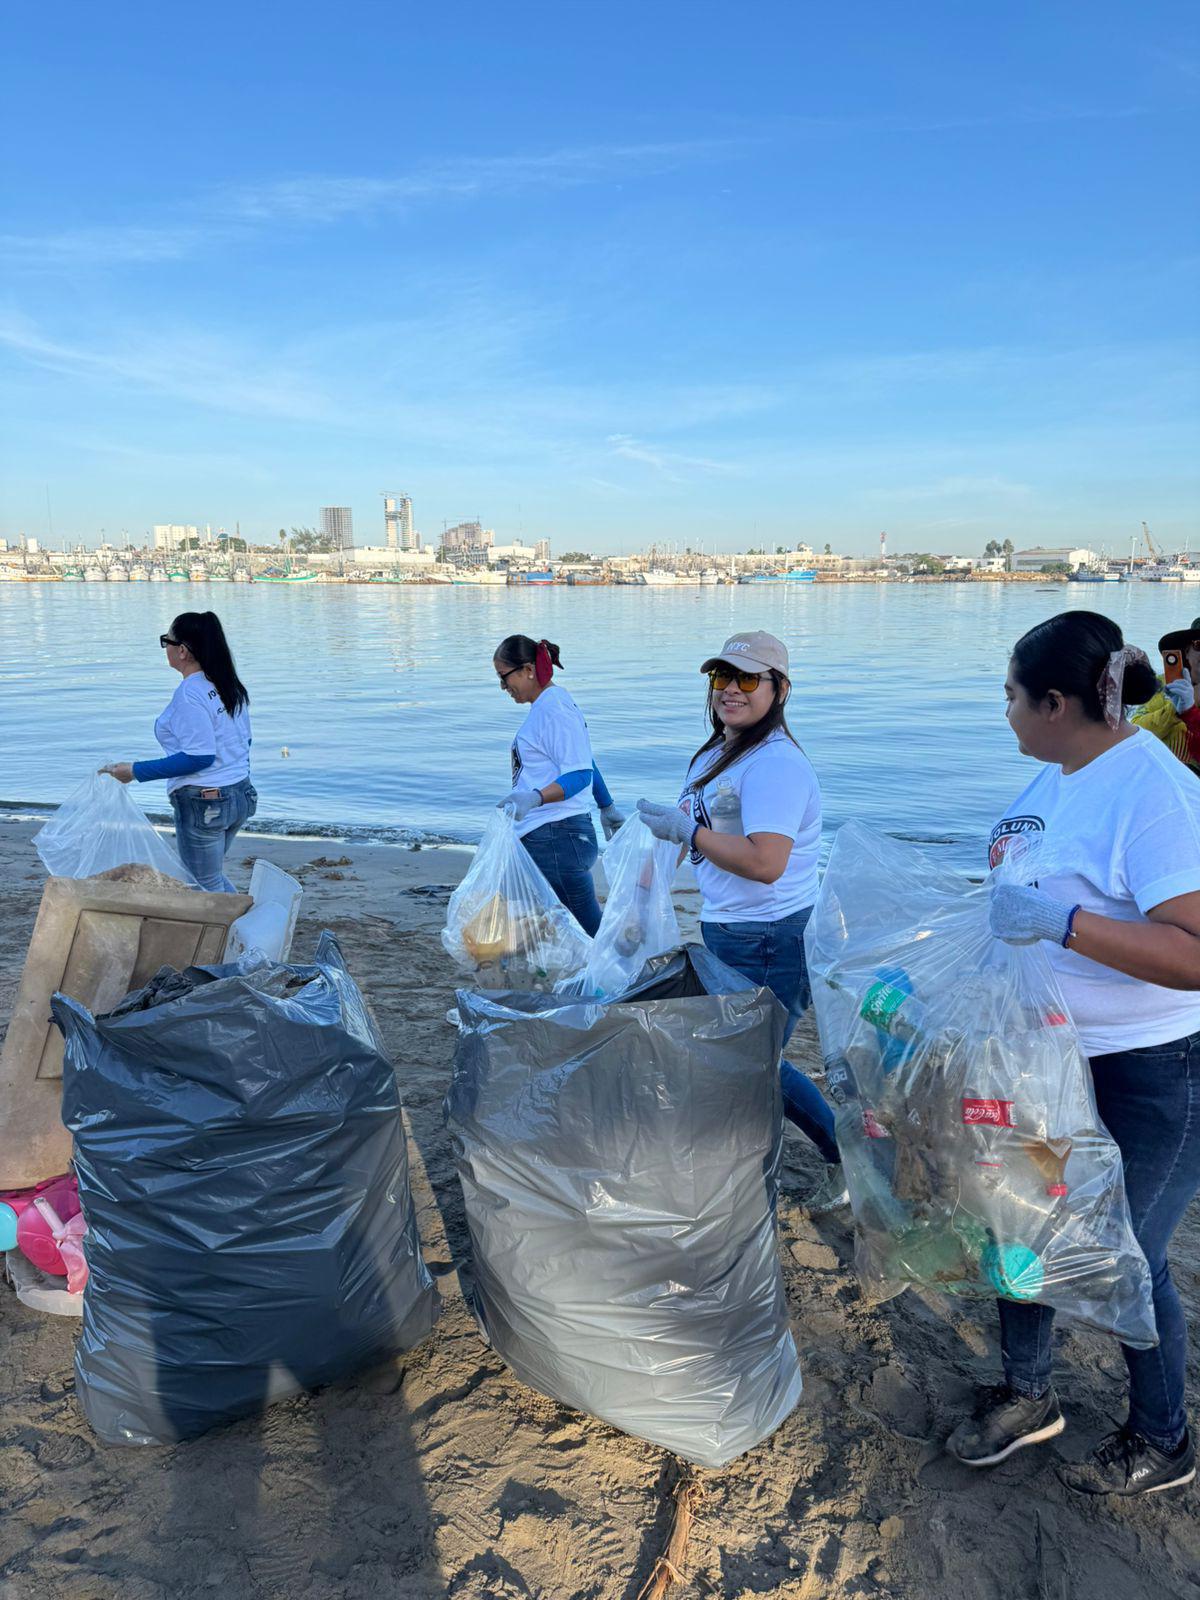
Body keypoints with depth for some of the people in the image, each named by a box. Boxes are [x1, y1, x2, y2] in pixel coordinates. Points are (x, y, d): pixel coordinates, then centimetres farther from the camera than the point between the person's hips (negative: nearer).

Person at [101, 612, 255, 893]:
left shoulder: (189, 693, -18)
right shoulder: (231, 685, 7)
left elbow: (200, 756, -22)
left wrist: (137, 771, -17)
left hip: (203, 804, -9)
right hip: (241, 795, 9)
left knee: (206, 888, 7)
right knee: (212, 877, 26)